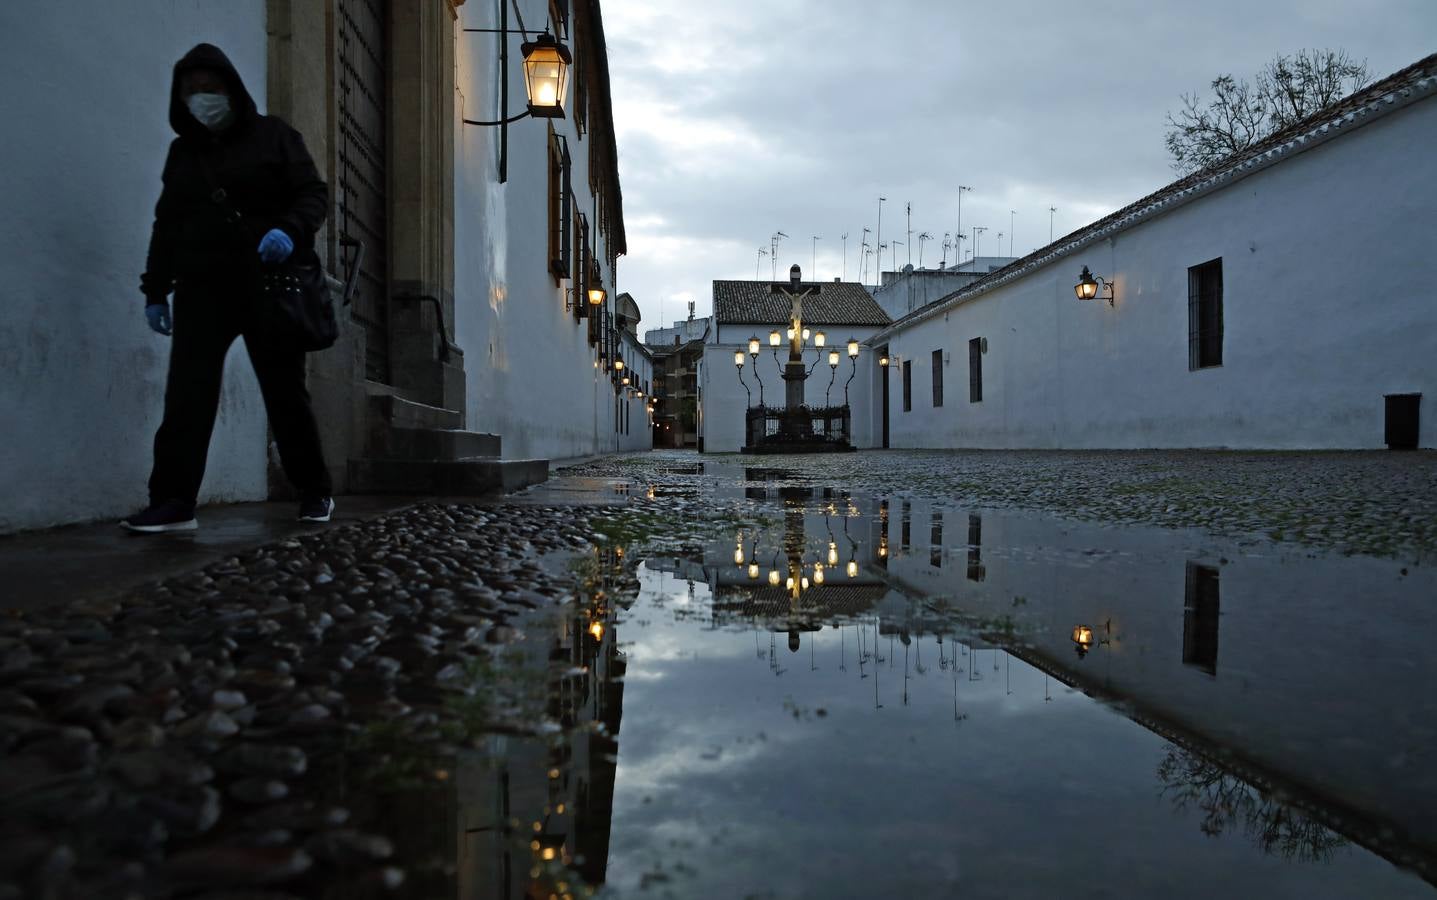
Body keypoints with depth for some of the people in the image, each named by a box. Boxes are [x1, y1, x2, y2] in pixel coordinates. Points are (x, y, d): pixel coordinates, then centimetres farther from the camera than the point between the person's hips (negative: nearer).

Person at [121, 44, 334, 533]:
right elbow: (167, 224, 21)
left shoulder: (272, 135, 6)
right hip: (202, 289, 3)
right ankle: (173, 501, -9)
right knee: (186, 395, -9)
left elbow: (314, 192, 0)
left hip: (267, 286, -3)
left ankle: (315, 492, 14)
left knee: (285, 392, 2)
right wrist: (155, 289, 14)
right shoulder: (182, 151, 18)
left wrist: (291, 230, -21)